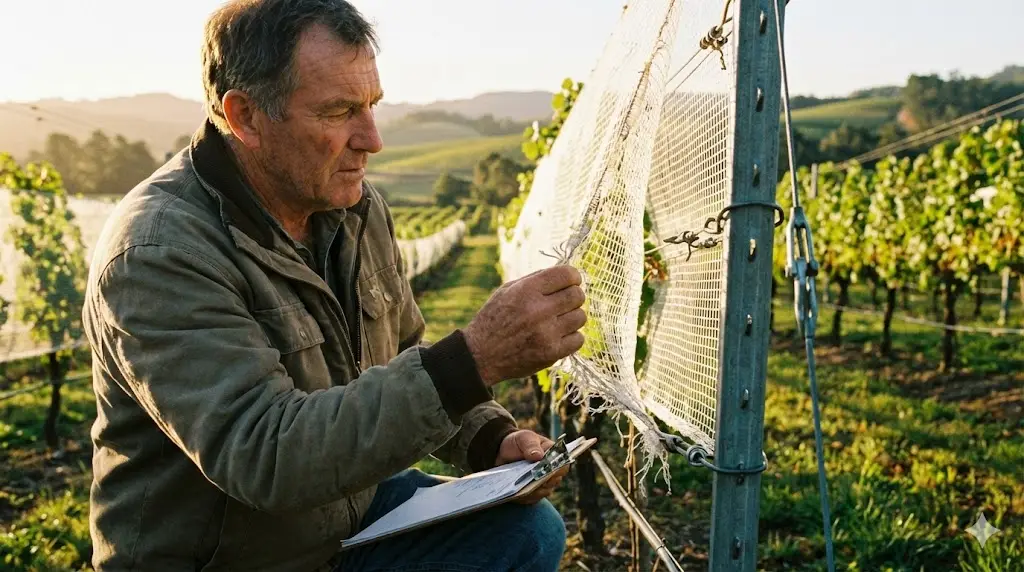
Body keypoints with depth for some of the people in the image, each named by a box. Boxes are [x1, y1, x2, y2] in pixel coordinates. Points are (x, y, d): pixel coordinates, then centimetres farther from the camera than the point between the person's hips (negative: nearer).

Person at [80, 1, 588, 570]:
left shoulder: (358, 208, -2)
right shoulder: (156, 252, -25)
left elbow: (404, 364, 10)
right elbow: (261, 454, -34)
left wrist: (493, 439, -8)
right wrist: (475, 358, -41)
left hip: (351, 513, 7)